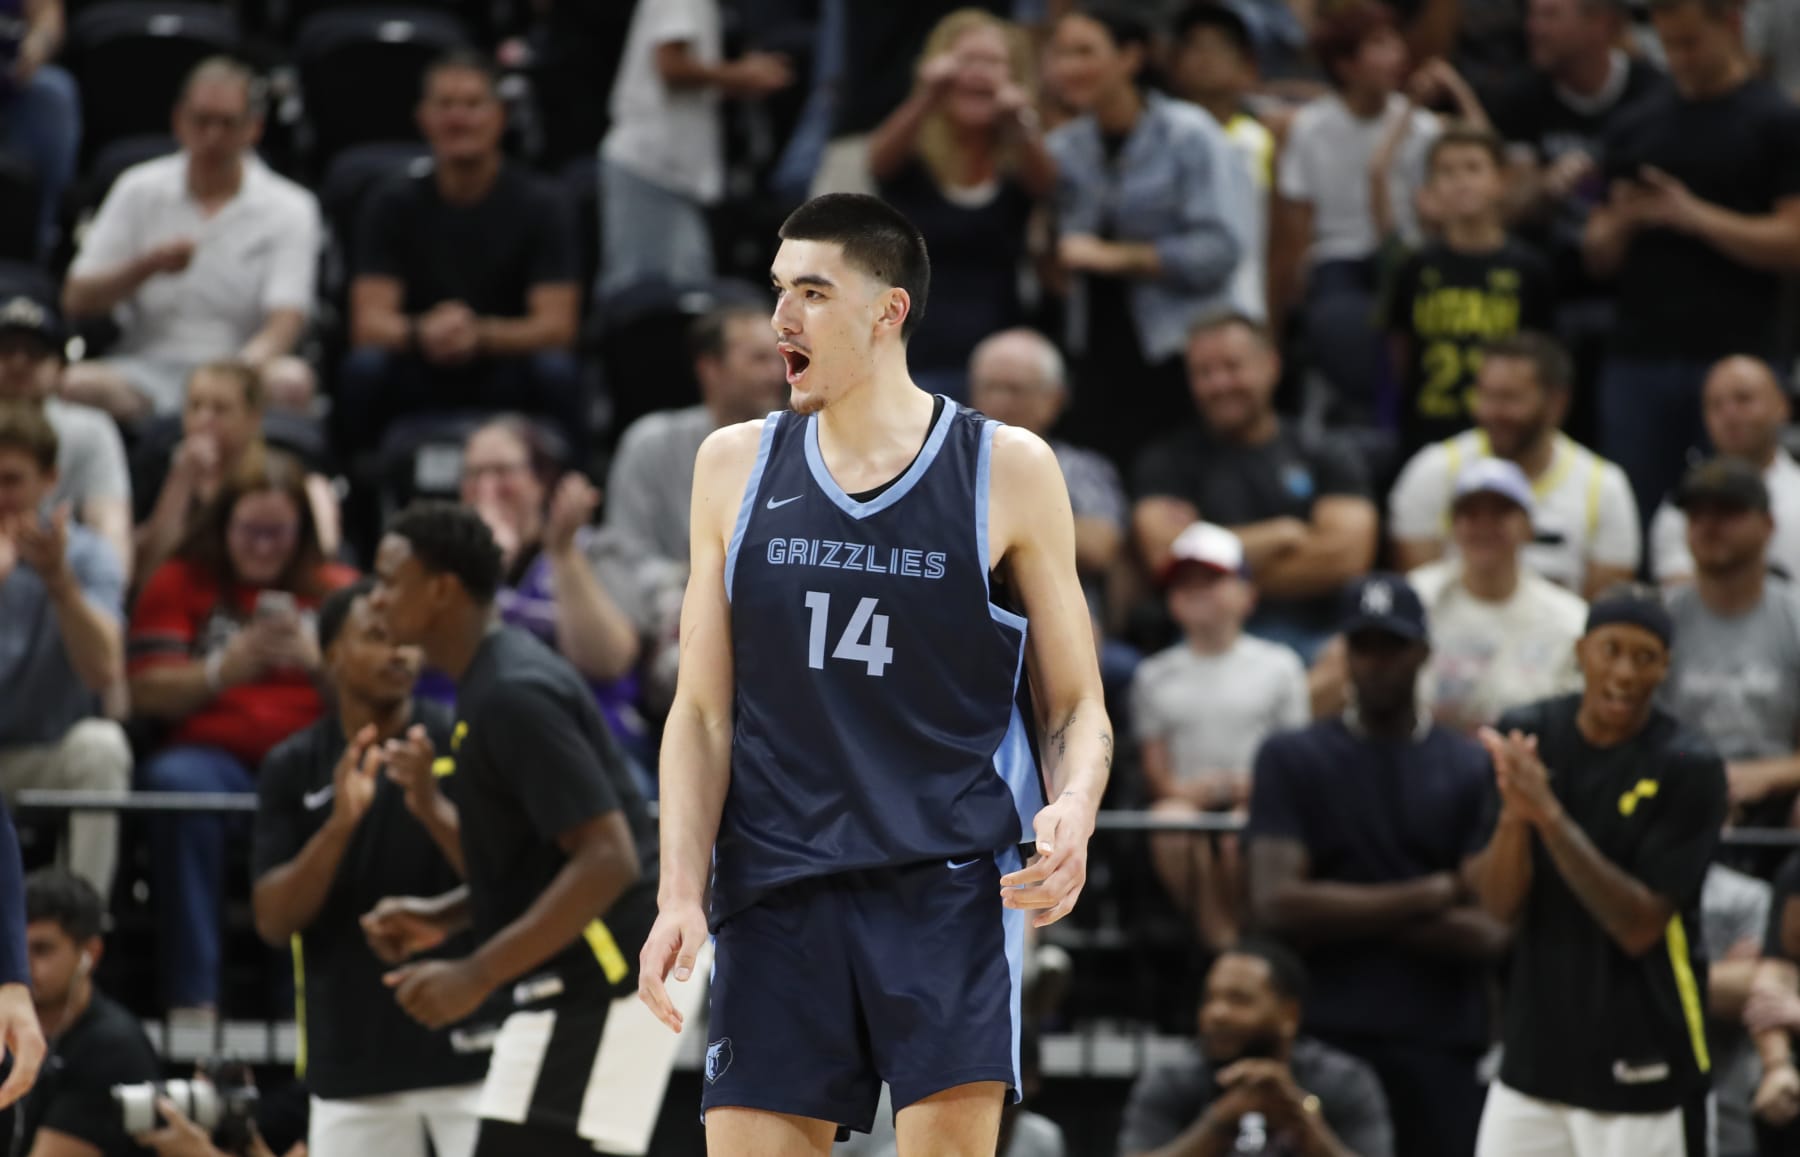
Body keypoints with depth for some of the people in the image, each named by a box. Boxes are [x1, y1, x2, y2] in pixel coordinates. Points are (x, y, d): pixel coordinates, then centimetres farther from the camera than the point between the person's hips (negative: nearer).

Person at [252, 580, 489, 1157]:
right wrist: (338, 824, -18)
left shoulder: (459, 745, -2)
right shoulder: (291, 769, 4)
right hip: (351, 1059, 3)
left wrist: (432, 807, -25)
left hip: (463, 1041, -3)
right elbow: (273, 921, -3)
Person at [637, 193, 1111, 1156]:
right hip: (776, 888, 3)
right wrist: (681, 893, -2)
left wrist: (1072, 813, -15)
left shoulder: (1006, 470, 3)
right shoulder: (737, 467, 10)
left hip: (950, 884, -3)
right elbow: (702, 713, 11)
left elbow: (1076, 707, 7)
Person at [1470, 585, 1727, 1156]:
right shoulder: (1527, 735, 2)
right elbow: (1500, 906, -1)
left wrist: (1551, 816, -24)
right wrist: (1515, 814, -21)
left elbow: (1640, 928, -16)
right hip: (1534, 1053, 5)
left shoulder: (1687, 767, -11)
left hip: (1640, 1071, -5)